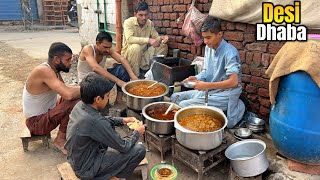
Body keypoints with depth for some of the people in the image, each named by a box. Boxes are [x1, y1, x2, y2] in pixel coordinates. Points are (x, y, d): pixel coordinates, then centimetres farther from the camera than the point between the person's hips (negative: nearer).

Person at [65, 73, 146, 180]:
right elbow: (124, 147, -21)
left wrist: (122, 120, 6)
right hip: (86, 169, -8)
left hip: (75, 159, 9)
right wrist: (137, 133, -4)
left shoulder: (79, 106, -9)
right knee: (140, 150, -12)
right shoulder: (95, 122, -33)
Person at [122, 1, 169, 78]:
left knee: (163, 46, -11)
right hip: (129, 53, -5)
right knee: (136, 47, -37)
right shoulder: (128, 22, -16)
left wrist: (162, 38, -22)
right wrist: (148, 40, -40)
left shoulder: (150, 23, -1)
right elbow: (129, 39, -31)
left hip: (144, 53, 5)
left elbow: (156, 38, 3)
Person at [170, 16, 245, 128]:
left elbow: (233, 82, -29)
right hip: (209, 90, 9)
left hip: (225, 94, -9)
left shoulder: (229, 52, -20)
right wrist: (197, 78, -6)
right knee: (174, 97, 6)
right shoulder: (208, 48, 5)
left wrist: (207, 85, -29)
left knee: (184, 105, -21)